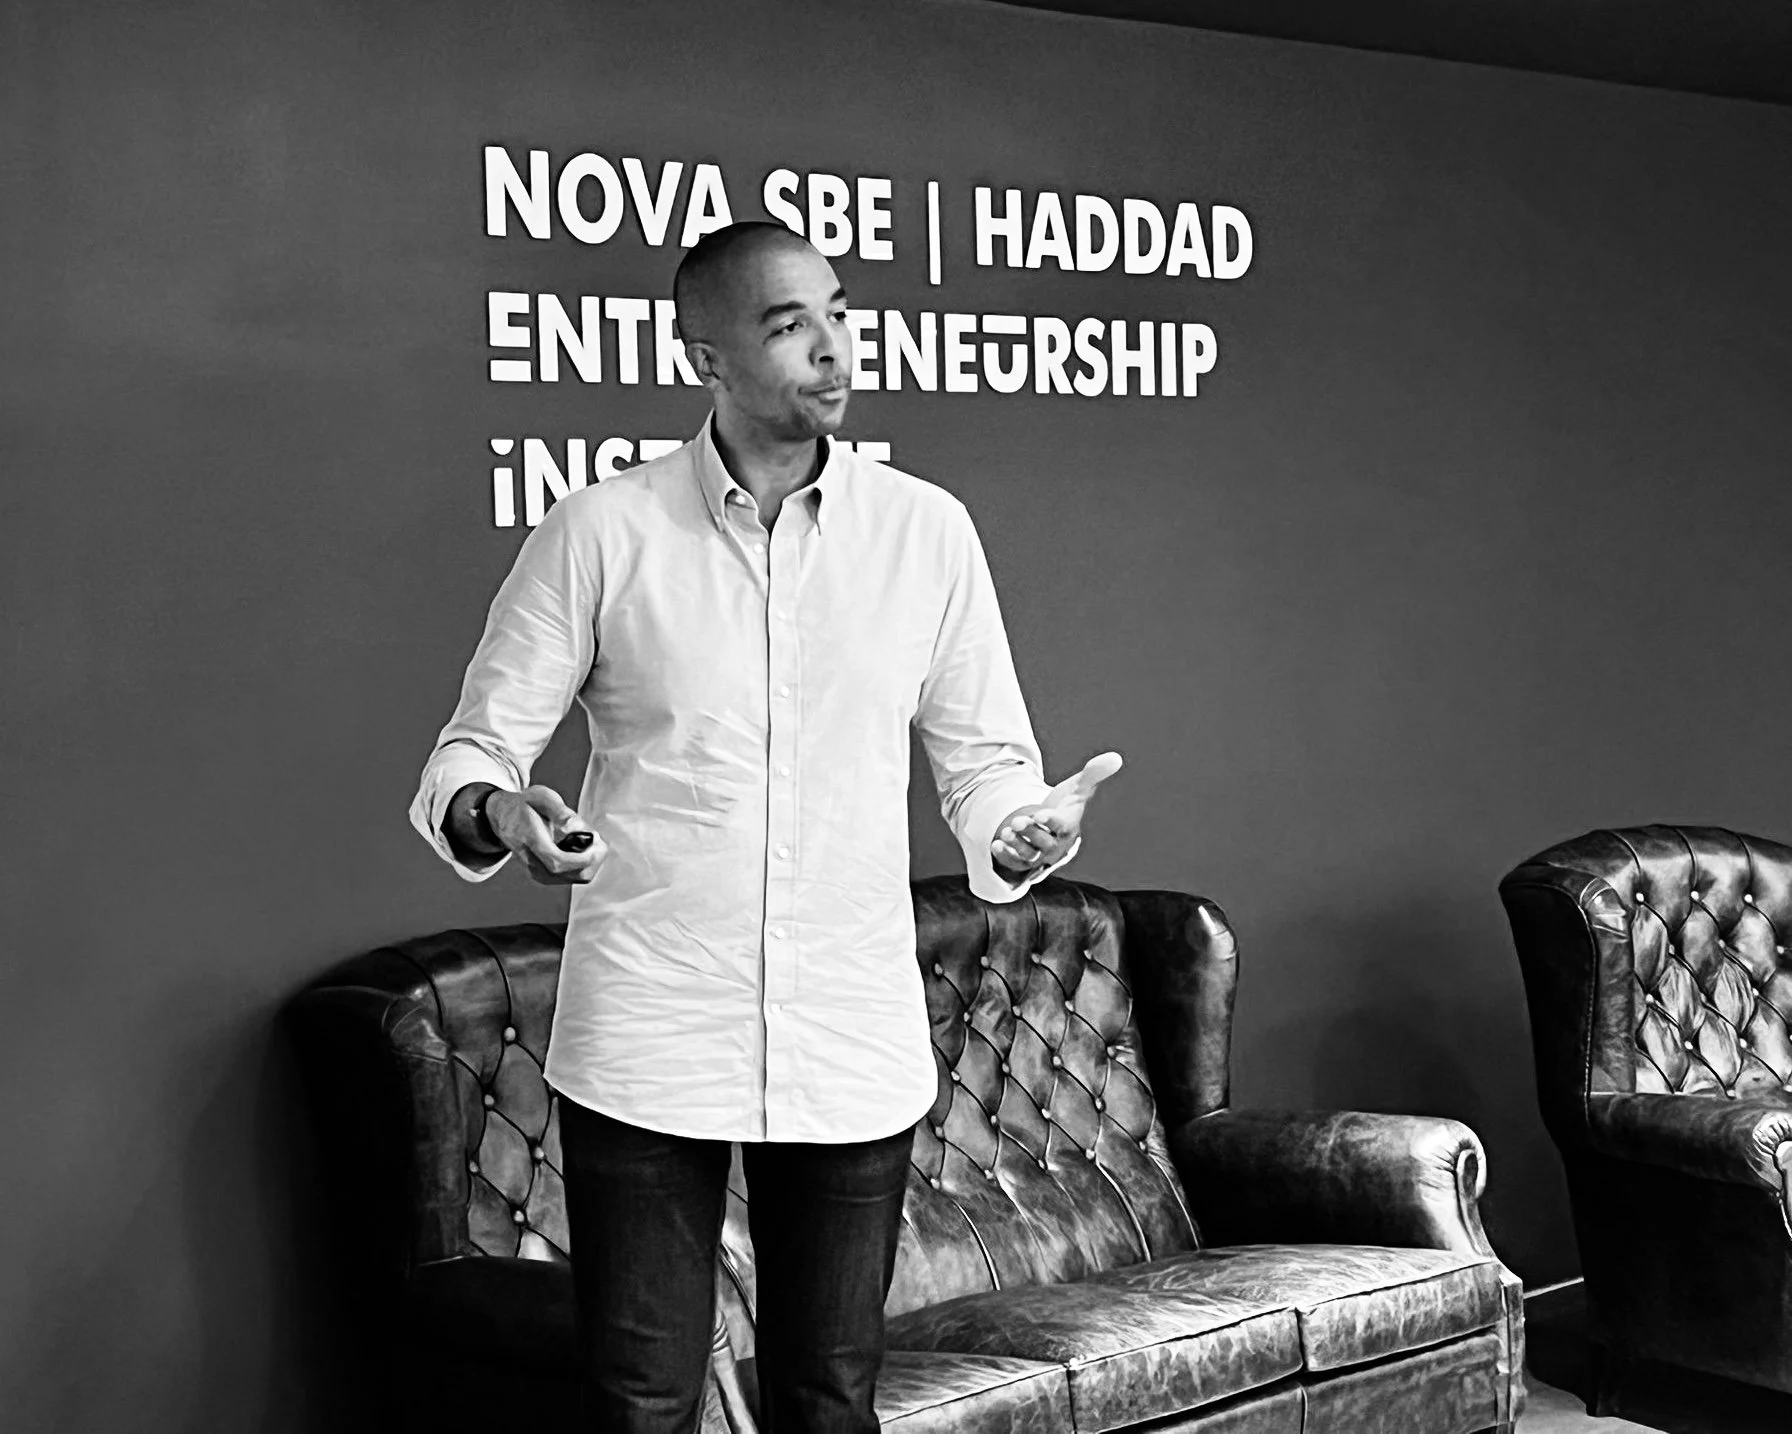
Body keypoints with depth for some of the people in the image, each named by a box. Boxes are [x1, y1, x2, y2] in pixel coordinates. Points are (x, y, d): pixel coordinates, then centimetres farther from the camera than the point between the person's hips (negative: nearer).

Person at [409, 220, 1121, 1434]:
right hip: (645, 1047, -2)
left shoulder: (928, 531, 3)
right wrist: (493, 810, -23)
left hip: (855, 1051, 2)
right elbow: (478, 742, 0)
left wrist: (1023, 824, -14)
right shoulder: (601, 533, -3)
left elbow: (983, 756, 9)